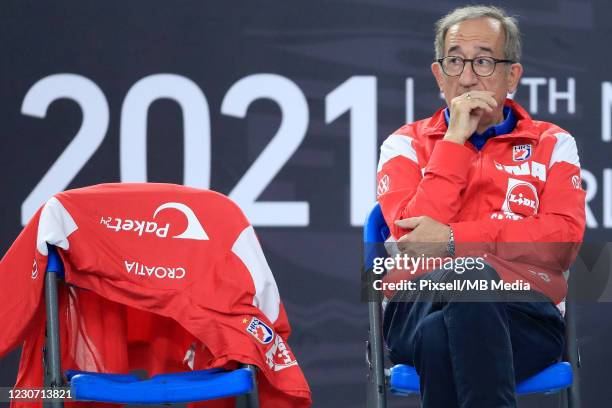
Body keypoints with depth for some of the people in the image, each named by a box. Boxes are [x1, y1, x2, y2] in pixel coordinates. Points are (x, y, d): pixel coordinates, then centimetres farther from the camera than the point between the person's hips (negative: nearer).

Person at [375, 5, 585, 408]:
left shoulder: (551, 144, 18)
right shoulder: (406, 144, 19)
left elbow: (565, 239, -1)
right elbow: (412, 235, -1)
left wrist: (454, 240, -8)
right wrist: (455, 140, -1)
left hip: (524, 314, 0)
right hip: (420, 306, 0)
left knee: (441, 337, -38)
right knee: (466, 277, -38)